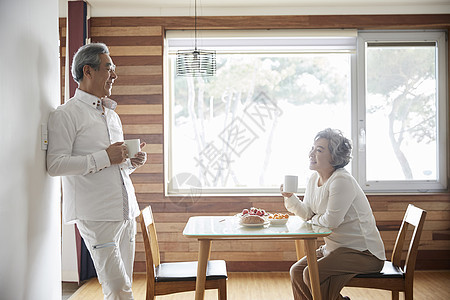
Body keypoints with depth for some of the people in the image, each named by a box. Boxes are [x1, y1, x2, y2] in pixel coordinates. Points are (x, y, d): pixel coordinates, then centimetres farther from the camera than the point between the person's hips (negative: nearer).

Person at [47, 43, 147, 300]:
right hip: (96, 215, -8)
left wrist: (132, 161, 8)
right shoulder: (66, 115, -4)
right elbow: (55, 165, -14)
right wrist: (104, 158, -17)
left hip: (126, 211, 8)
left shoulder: (112, 115, 22)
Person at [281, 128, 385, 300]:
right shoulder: (314, 179, 7)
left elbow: (331, 220, -24)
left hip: (363, 252, -9)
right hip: (335, 247, 9)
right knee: (297, 271, 0)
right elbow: (307, 213, 10)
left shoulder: (342, 181, -22)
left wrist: (314, 220, -3)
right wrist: (290, 197, -7)